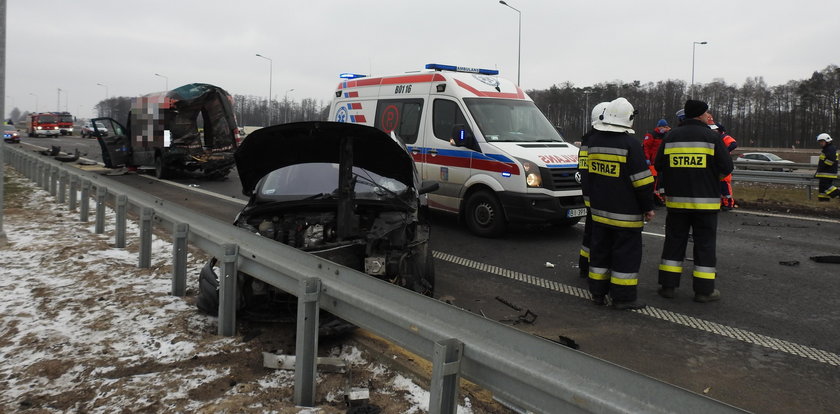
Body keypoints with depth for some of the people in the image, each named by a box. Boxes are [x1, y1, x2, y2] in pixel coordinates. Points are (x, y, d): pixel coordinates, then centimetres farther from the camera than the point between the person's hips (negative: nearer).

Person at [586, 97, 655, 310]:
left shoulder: (594, 140, 7)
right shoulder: (630, 143, -15)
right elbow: (642, 180, -14)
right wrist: (648, 207, -5)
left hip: (599, 209, 7)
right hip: (625, 212, -7)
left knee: (600, 249, 14)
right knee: (626, 252, 1)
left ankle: (598, 292, 20)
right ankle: (623, 297, 6)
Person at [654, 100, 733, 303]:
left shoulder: (671, 136, 5)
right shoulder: (712, 137, -6)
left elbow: (659, 166, 6)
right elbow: (726, 167, -8)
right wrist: (711, 177, 10)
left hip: (676, 200, 3)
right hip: (705, 201, -3)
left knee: (674, 242, 11)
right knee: (705, 244, 5)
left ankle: (668, 285, 13)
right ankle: (704, 290, 9)